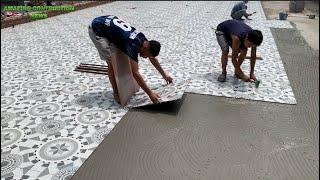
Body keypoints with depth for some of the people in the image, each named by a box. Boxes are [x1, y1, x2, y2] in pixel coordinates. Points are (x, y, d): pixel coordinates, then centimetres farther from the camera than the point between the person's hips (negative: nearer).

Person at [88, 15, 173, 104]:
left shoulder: (142, 39, -7)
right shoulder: (133, 45, -32)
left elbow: (153, 59, 9)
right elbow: (135, 73, -35)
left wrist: (164, 75, 16)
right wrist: (150, 93, -33)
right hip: (97, 30, -8)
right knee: (112, 62, -11)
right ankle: (116, 93, 4)